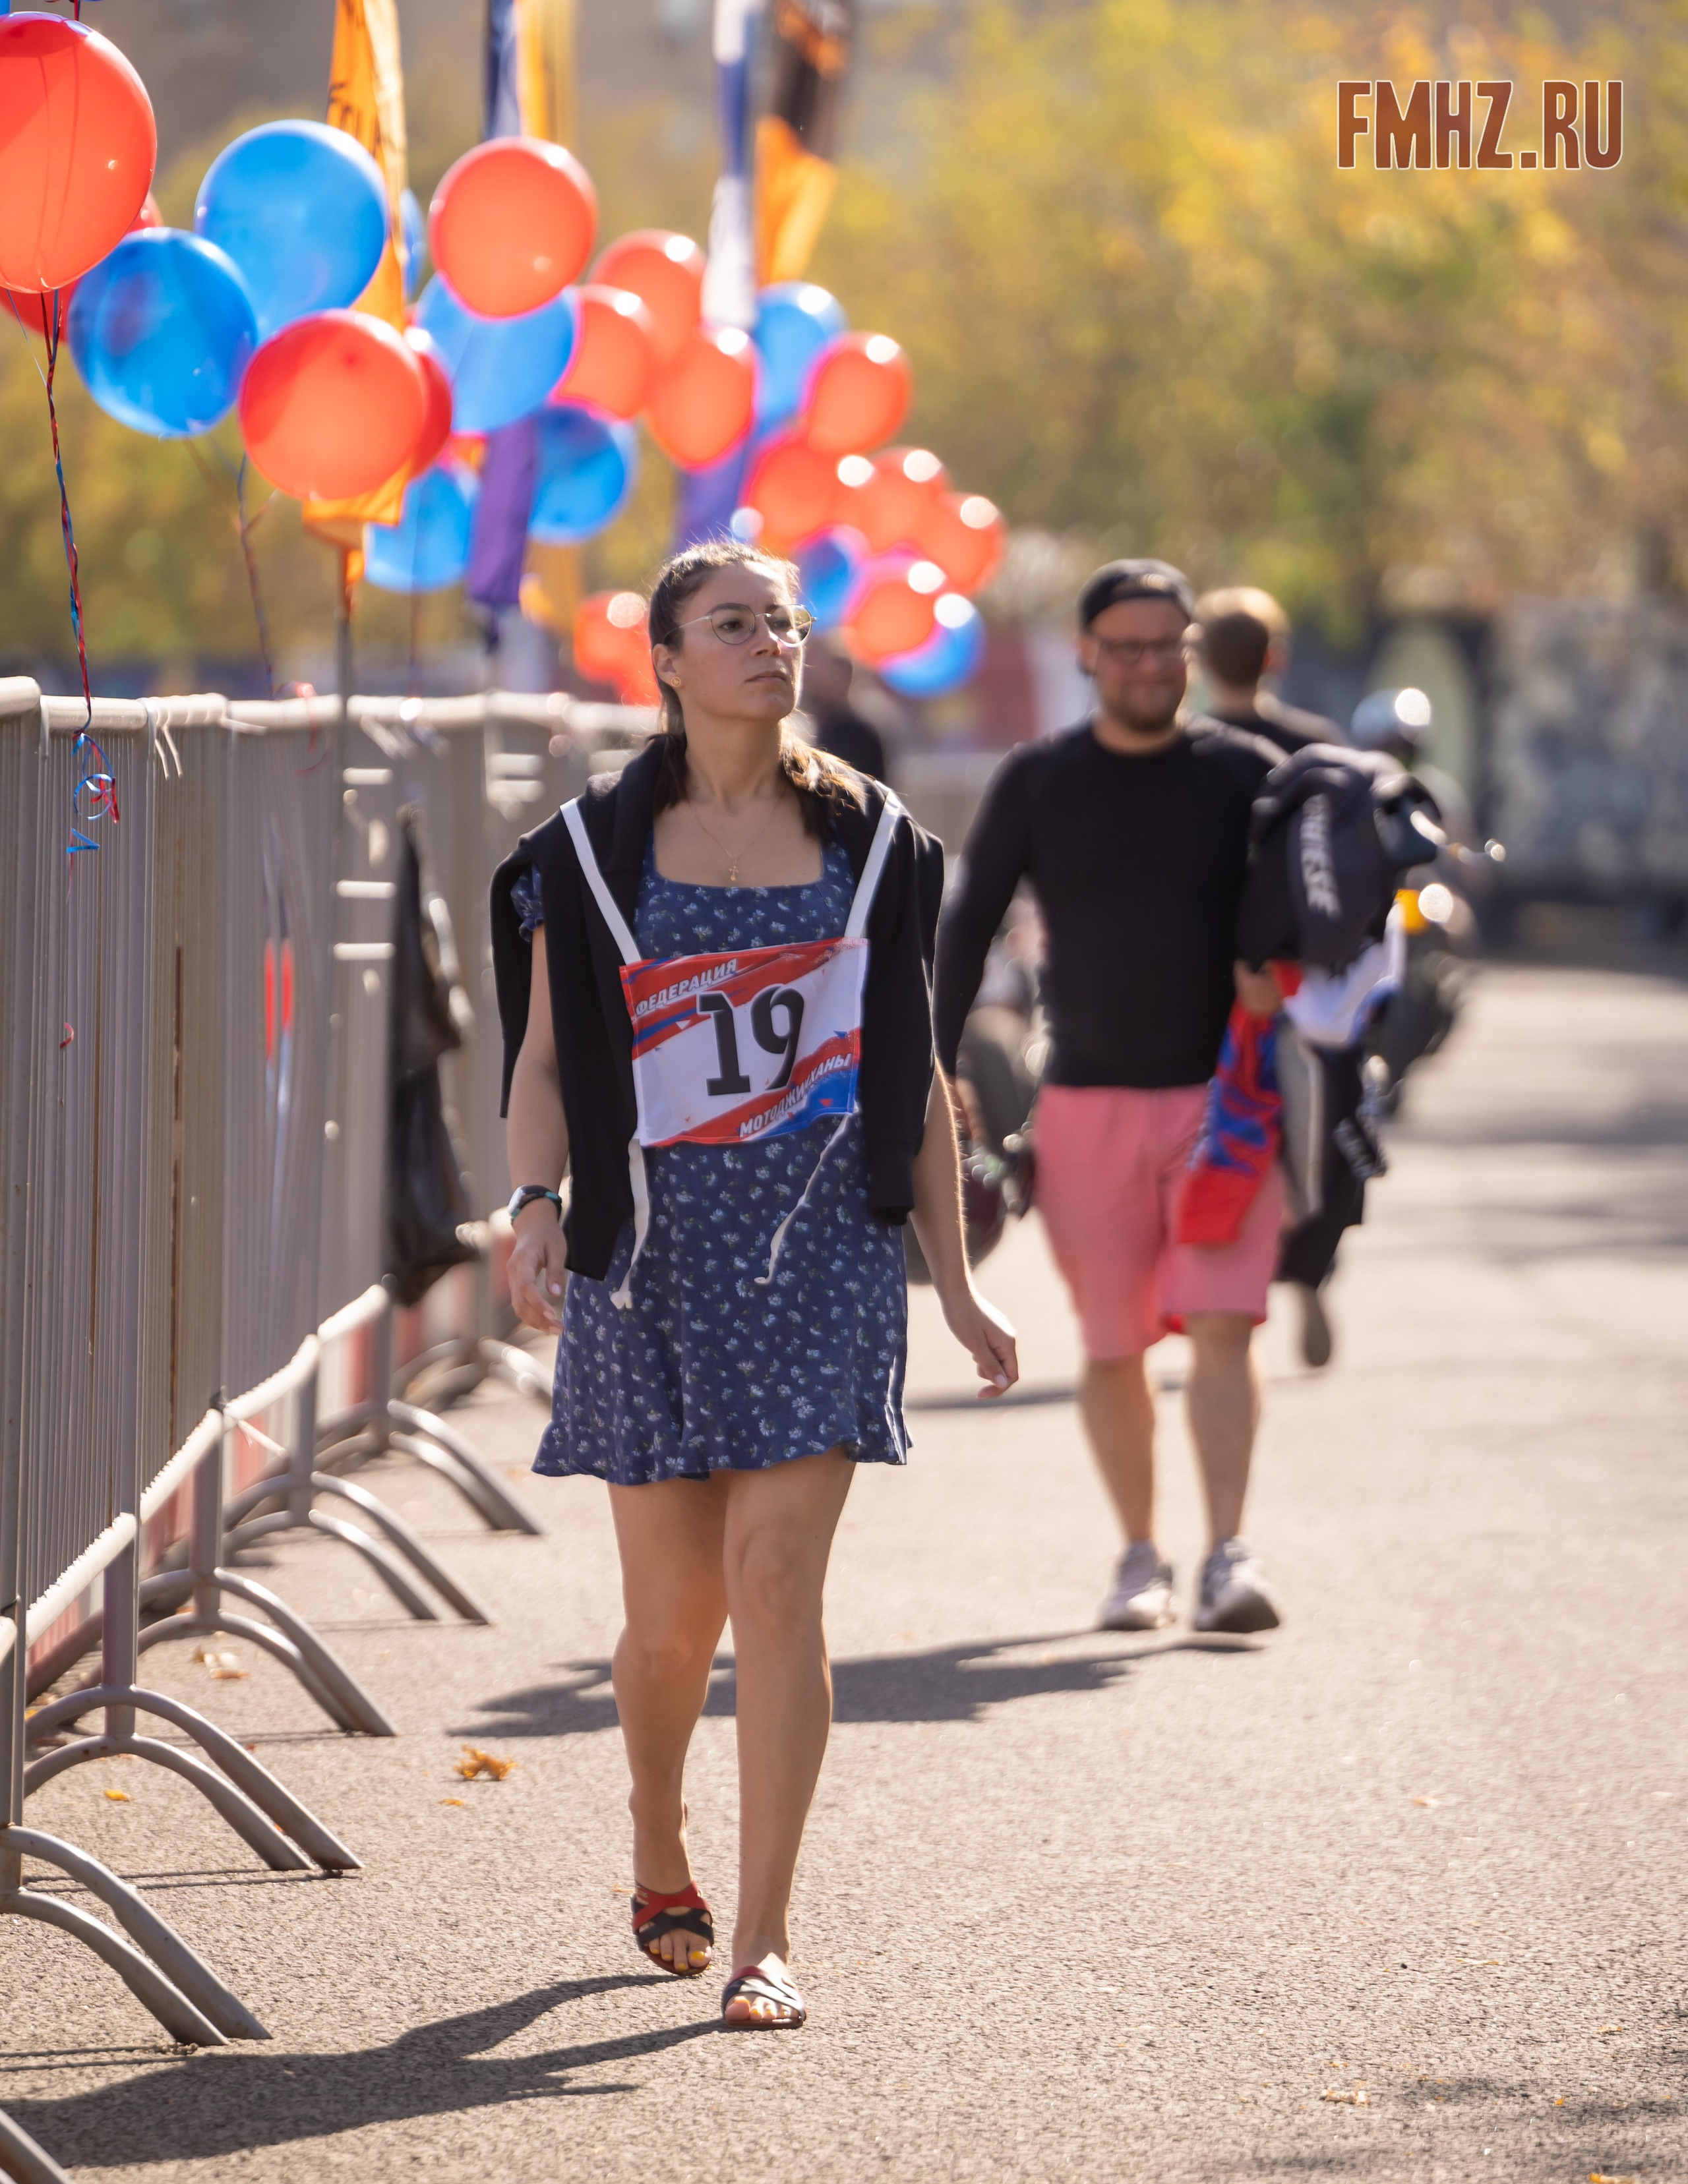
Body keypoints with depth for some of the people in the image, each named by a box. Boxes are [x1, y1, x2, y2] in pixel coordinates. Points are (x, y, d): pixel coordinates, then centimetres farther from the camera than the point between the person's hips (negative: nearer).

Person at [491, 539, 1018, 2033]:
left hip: (823, 1240, 0)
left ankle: (765, 1938, -9)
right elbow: (547, 1057, 4)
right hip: (653, 1247, 0)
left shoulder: (870, 841, 8)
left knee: (777, 1581, -12)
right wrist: (537, 1206, -15)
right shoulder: (596, 848, 5)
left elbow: (915, 1075, 12)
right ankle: (660, 1855, 35)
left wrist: (958, 1289, 10)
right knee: (675, 1609, 5)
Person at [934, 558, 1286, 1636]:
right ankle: (1140, 1557, 18)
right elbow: (968, 927, 6)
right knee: (1112, 1348, 5)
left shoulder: (1245, 773, 3)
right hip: (1088, 1101, 1)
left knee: (1221, 1326, -13)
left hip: (1221, 1094, -1)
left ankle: (1229, 1556, -16)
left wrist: (1278, 967, -15)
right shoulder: (1037, 782, 4)